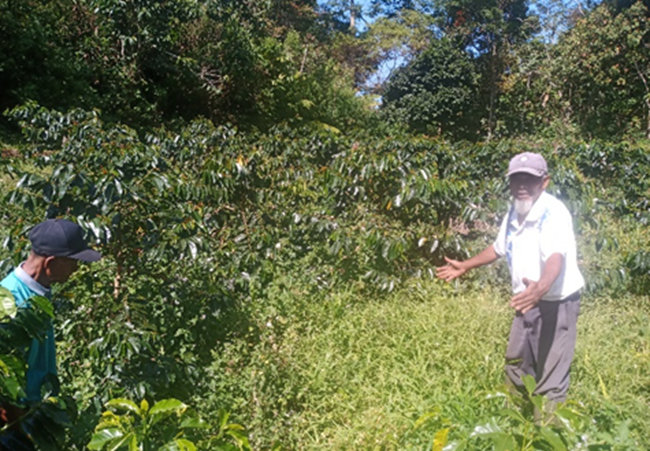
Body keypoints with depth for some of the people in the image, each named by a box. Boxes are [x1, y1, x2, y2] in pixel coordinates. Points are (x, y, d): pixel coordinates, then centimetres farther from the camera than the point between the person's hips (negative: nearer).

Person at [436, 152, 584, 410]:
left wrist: (541, 287, -60)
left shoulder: (553, 212, -23)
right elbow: (499, 248, 20)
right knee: (515, 365, 21)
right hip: (528, 302, 8)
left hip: (557, 302, -8)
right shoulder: (514, 213, 2)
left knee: (551, 377, -5)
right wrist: (466, 266, 27)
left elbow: (556, 256, -40)